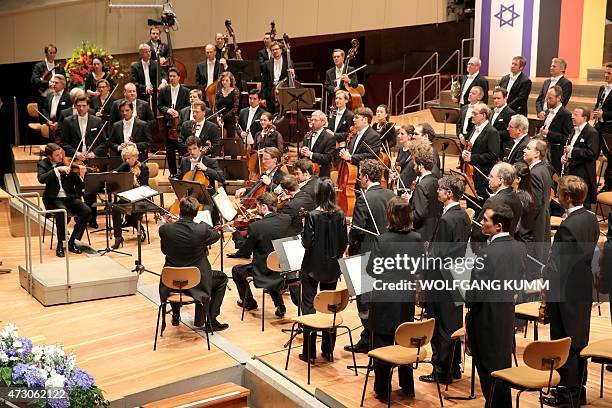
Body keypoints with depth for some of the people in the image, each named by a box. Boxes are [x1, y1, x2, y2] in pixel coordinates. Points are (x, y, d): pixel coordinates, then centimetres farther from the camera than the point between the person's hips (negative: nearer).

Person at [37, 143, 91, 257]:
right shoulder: (43, 164, 1)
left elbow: (78, 185, 2)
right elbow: (41, 179, -21)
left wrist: (81, 176, -19)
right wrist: (57, 169, -28)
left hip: (69, 197, 3)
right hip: (54, 199, -3)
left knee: (87, 211, -23)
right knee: (62, 211, -35)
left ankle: (72, 241, -11)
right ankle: (60, 244, -19)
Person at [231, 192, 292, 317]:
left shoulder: (255, 227, -23)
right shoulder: (286, 219, -9)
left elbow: (245, 253, -12)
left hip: (264, 271, -5)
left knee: (236, 270, 21)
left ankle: (249, 302, 37)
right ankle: (280, 306, 29)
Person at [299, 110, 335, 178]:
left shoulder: (330, 138, -6)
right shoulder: (307, 137, 14)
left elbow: (328, 157, -16)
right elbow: (300, 155, 16)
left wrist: (311, 154, -24)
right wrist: (301, 152, -9)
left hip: (321, 175, -5)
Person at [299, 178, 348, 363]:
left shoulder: (312, 215, -16)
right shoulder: (340, 215, -5)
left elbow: (307, 243, -16)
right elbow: (344, 242, -1)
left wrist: (303, 235, 4)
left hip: (312, 267, -4)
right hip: (332, 268, 4)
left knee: (309, 306, 5)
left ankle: (309, 351, 5)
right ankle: (328, 350, 19)